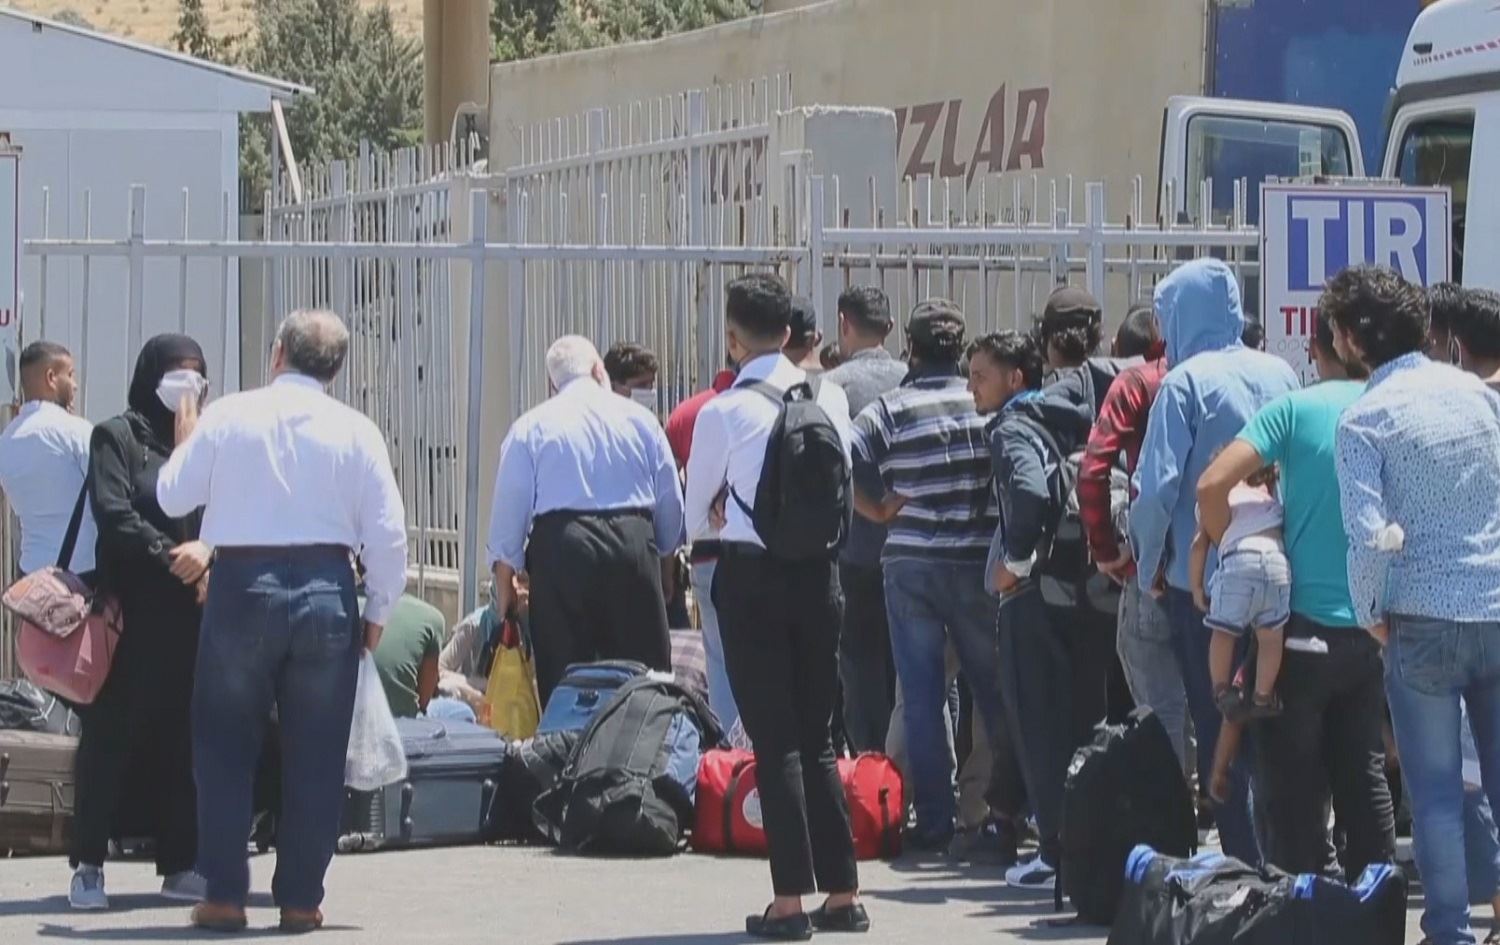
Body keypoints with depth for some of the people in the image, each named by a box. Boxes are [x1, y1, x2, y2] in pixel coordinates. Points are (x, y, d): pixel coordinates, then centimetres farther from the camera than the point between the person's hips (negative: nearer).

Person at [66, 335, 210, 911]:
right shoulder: (117, 437, 4)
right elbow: (114, 516, -8)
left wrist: (206, 550, -13)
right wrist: (170, 556, -16)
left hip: (191, 618, 4)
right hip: (133, 615, -4)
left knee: (181, 740, 4)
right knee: (111, 735, -5)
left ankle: (180, 864, 9)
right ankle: (88, 865, -1)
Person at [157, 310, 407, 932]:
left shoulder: (227, 417, -2)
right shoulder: (355, 431, 0)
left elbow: (173, 497, 7)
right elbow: (387, 532, -1)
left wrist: (186, 444, 26)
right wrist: (377, 613, 10)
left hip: (241, 585, 0)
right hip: (326, 589, 1)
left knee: (225, 747, 9)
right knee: (315, 755, 7)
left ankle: (224, 896, 4)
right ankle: (300, 898, 7)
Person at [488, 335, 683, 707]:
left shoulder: (529, 427, 7)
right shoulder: (639, 419, 12)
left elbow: (510, 509, 4)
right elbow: (671, 503, 17)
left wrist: (504, 583, 11)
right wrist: (666, 571, 30)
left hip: (561, 549, -1)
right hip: (634, 545, 1)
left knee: (564, 677, 1)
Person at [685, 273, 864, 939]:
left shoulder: (724, 413, -10)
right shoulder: (829, 397, 2)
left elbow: (696, 515, 3)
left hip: (751, 578, -4)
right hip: (819, 572, 4)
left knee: (775, 740, -2)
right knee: (817, 738, 13)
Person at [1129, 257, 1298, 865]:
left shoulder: (1186, 381, -11)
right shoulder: (1280, 375, 3)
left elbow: (1158, 486, -16)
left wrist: (1147, 567, -2)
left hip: (1202, 580, -5)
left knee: (1218, 729, 2)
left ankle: (1243, 865, 1)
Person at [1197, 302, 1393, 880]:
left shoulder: (1294, 409, -8)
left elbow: (1212, 485, -17)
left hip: (1304, 621, -4)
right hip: (1373, 629, 4)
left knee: (1293, 785, 3)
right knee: (1363, 773, 15)